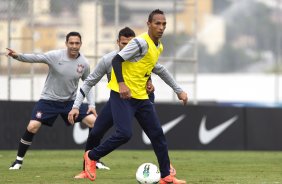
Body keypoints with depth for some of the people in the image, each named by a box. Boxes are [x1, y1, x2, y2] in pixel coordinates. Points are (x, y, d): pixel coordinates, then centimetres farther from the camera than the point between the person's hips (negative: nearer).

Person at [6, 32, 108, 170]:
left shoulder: (84, 63, -6)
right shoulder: (55, 56, -16)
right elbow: (35, 58, -25)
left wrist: (91, 104, -2)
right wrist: (17, 56, -43)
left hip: (70, 101, 3)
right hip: (48, 100, -3)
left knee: (93, 122, -11)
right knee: (32, 127, -19)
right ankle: (19, 160, 1)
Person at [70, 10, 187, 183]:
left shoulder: (159, 47, 12)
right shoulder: (141, 42, -15)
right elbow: (117, 60, -18)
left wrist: (148, 82, 15)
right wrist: (121, 84, -28)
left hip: (141, 97, 9)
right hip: (122, 95, -9)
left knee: (157, 133, 4)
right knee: (124, 134, -19)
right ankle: (92, 156, 2)